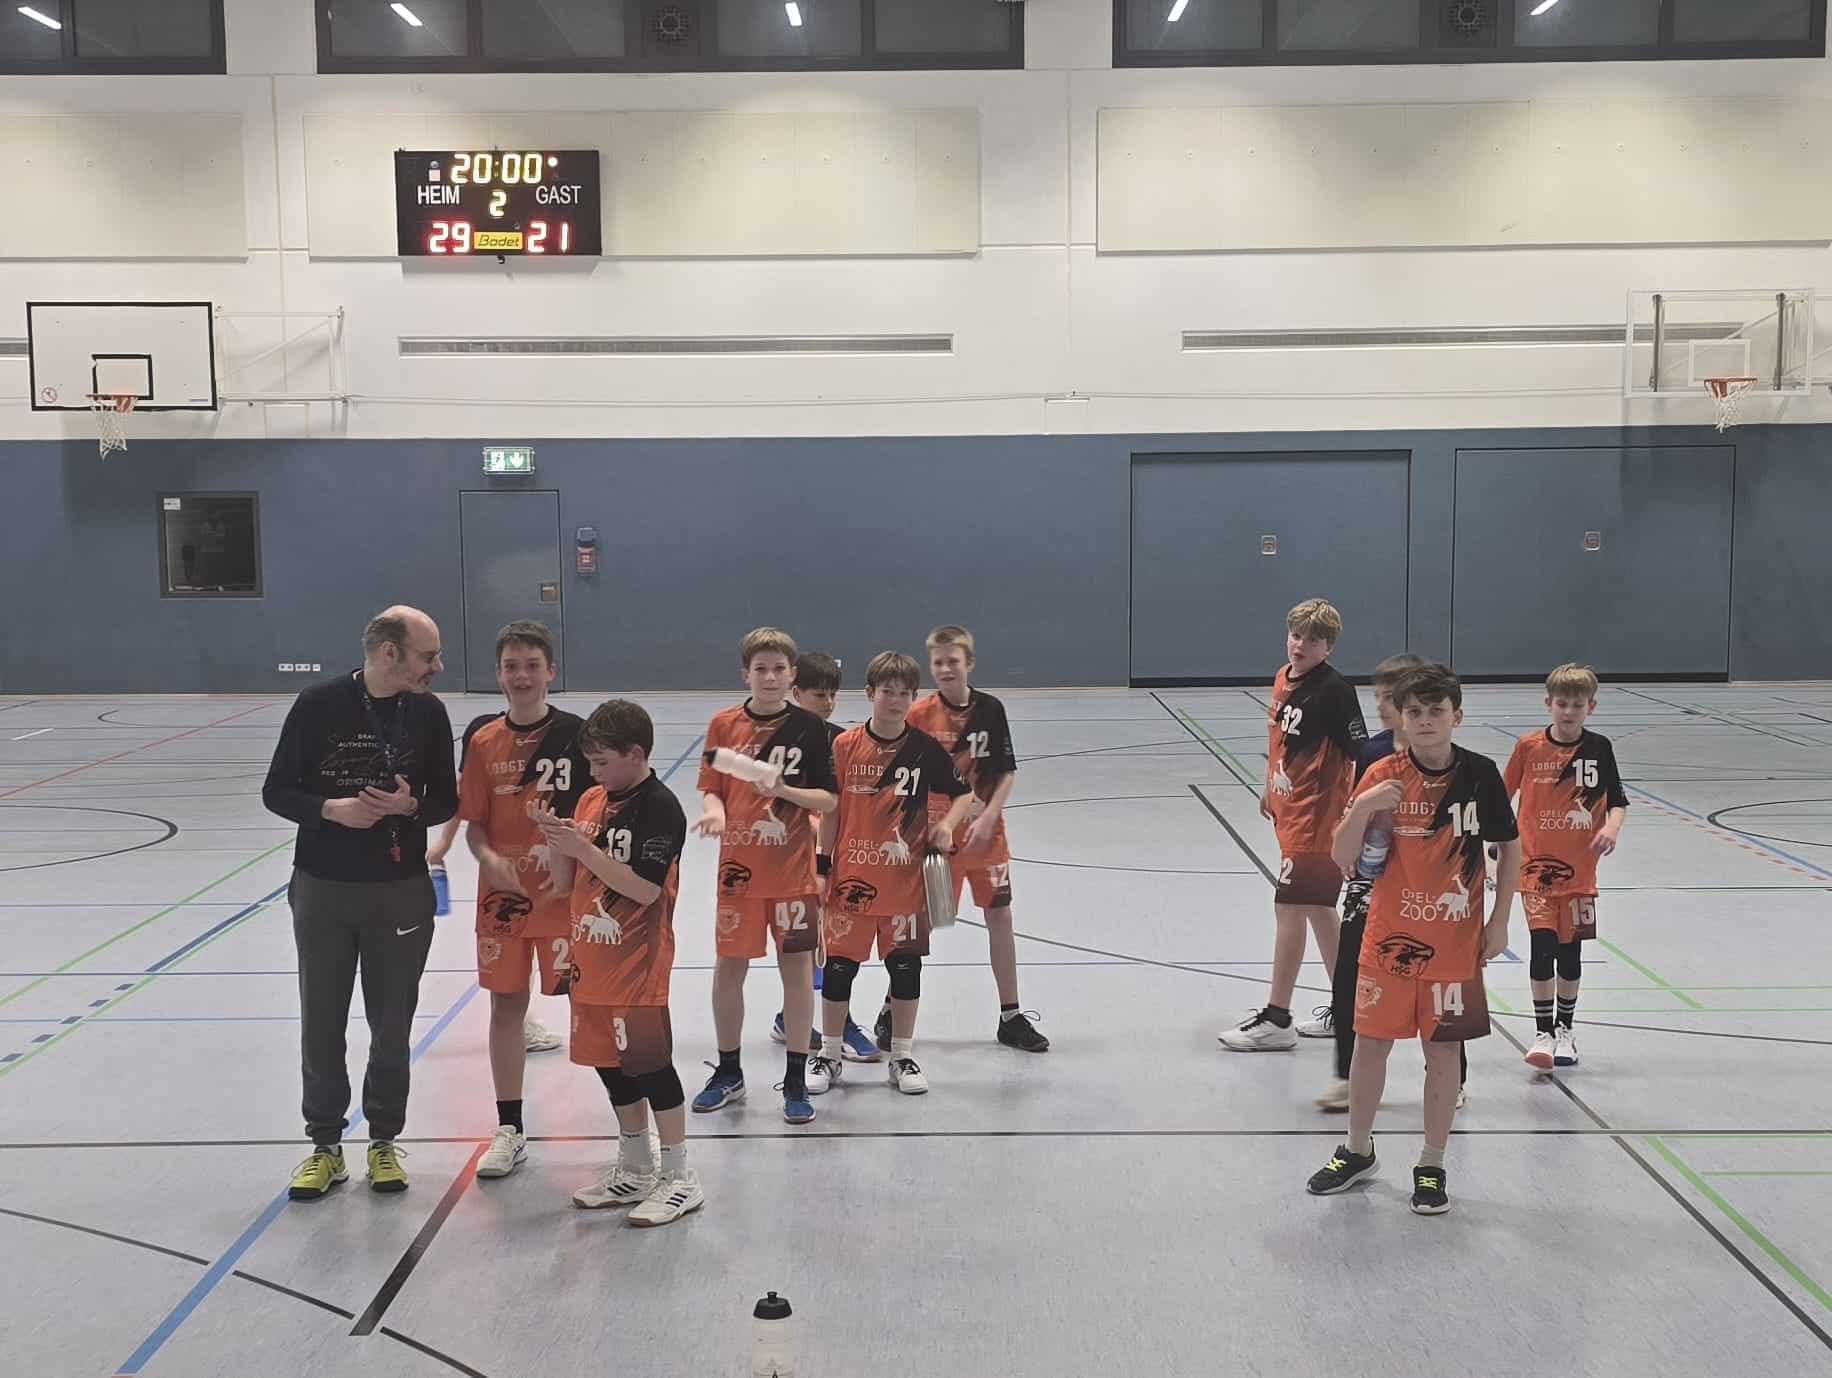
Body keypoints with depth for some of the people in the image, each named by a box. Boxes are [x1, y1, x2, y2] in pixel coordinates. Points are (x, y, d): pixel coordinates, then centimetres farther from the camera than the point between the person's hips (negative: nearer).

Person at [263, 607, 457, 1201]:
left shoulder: (428, 713, -1)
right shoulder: (319, 705, -9)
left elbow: (446, 801, 6)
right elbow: (277, 792, -3)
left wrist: (410, 806, -15)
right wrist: (332, 808, -20)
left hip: (401, 890, 1)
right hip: (322, 889, -1)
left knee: (392, 1025, 9)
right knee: (321, 1024, 8)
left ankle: (384, 1140, 25)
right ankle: (325, 1145, 23)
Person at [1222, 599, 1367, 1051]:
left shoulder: (1334, 691, -18)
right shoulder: (1283, 678, 7)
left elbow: (1363, 754, -19)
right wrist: (1270, 787, 26)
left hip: (1316, 817, -9)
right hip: (1290, 811, 9)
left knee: (1289, 909, -4)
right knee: (1318, 908, 16)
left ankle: (1276, 1019, 5)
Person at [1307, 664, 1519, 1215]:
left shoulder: (1480, 774, -7)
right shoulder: (1382, 777, -8)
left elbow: (1510, 848, 5)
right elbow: (1342, 859, -9)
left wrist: (1499, 921, 1)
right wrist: (1361, 809, -26)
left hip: (1454, 941, 0)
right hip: (1388, 936, 1)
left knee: (1443, 1050, 6)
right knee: (1370, 1043, 9)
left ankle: (1432, 1166, 21)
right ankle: (1357, 1150, 29)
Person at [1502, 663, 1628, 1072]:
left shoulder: (1599, 748, -2)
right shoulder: (1530, 747, -4)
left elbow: (1618, 800, 0)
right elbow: (1503, 794, 7)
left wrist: (1611, 828, -20)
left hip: (1579, 867, 1)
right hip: (1537, 863, -1)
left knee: (1571, 950, 10)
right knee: (1542, 946, -9)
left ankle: (1564, 1029, 27)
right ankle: (1542, 1032, 2)